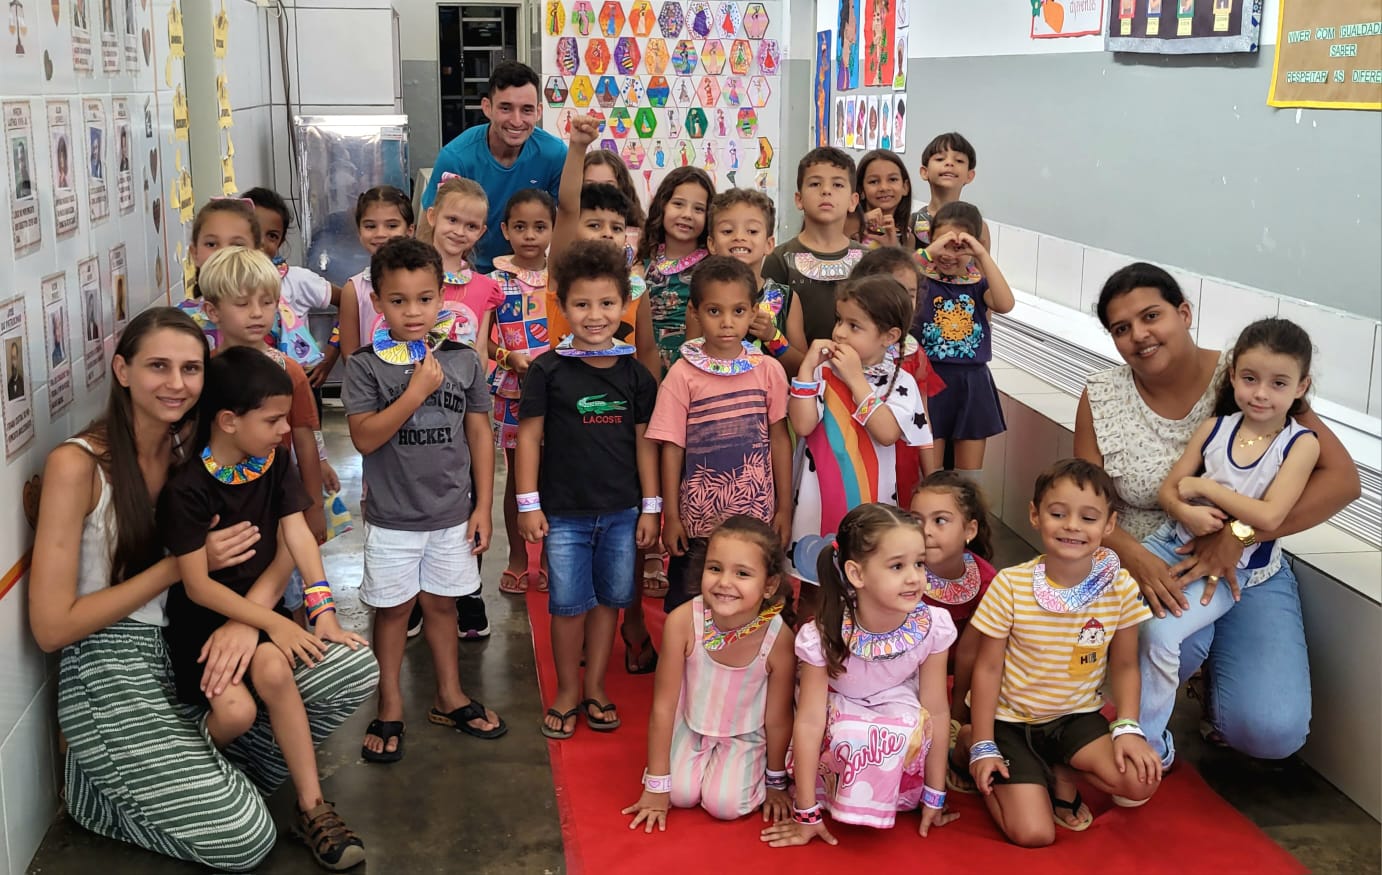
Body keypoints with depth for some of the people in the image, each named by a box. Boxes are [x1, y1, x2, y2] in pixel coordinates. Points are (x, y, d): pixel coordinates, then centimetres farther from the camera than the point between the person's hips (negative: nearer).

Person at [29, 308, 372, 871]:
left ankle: (208, 773, 7)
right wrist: (180, 565, -17)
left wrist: (247, 618, -22)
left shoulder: (195, 450, 2)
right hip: (110, 675, -6)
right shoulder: (77, 464, -16)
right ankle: (98, 786, 11)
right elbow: (51, 628, -16)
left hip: (189, 651, 6)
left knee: (354, 675, -10)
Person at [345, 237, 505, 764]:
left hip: (452, 513, 2)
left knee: (441, 603, 16)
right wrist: (417, 391, -24)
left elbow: (480, 435, 4)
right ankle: (390, 707, 24)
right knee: (393, 609, 9)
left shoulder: (463, 361, -1)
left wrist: (483, 507, 2)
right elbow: (364, 437, -18)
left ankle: (449, 697, 32)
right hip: (392, 517, -2)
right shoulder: (366, 366, -9)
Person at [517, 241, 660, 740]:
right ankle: (568, 692, 22)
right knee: (568, 603, 5)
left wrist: (651, 506, 6)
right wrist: (528, 504, -6)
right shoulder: (548, 371, -6)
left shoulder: (634, 374, 1)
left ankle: (595, 688, 26)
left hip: (621, 511, 3)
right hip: (565, 511, -2)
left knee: (609, 599, 11)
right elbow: (529, 437, -4)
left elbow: (645, 440, 6)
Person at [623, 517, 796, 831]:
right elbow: (663, 705, -19)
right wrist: (656, 786, -13)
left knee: (725, 804, -16)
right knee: (682, 794, -14)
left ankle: (753, 771, 16)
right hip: (690, 723, 1)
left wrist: (776, 783, 2)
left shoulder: (778, 638, -30)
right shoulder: (683, 621, -30)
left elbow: (777, 720, -13)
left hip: (745, 735, -1)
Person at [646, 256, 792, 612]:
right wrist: (670, 516, -2)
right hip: (699, 520, -1)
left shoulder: (768, 370, -1)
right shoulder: (683, 374, -7)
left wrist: (785, 507, 5)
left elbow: (779, 439, 4)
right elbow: (672, 447, -3)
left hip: (758, 516, 1)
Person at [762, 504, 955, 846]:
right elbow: (809, 721, -23)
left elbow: (936, 712, -14)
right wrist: (807, 814, -20)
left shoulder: (932, 627, -22)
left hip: (901, 737, 2)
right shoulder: (822, 637, -28)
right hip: (840, 721, -2)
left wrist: (935, 797, -8)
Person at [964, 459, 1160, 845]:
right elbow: (988, 668, -10)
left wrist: (1128, 727, -13)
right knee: (1033, 834, -12)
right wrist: (984, 748, -10)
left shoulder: (1120, 586, -11)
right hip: (1011, 719, -2)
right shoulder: (1010, 586, -18)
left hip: (1078, 716, 2)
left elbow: (1124, 665, 1)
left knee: (1142, 782, -22)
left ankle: (1061, 773, 8)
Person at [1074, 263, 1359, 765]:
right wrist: (1134, 557, -25)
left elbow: (1342, 479, -14)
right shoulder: (1101, 399, -2)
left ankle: (1215, 685, 17)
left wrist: (1237, 534, -25)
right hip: (1144, 568, 0)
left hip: (1244, 571, 0)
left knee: (1272, 731, -20)